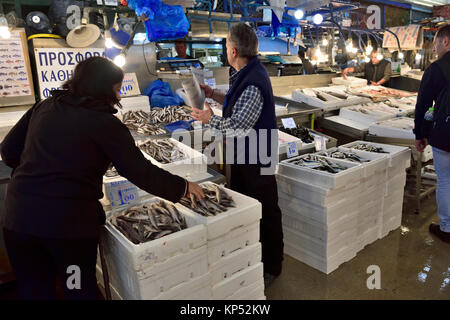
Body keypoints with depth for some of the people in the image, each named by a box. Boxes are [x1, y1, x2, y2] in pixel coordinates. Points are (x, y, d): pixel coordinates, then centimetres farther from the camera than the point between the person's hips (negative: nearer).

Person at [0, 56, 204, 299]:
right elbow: (140, 171, -10)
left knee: (33, 290, 22)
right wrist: (183, 187, 0)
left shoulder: (44, 107, 8)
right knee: (81, 290, 18)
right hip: (69, 220, -5)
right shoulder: (105, 123, -8)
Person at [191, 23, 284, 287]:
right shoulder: (247, 73, 6)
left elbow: (239, 127, -27)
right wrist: (213, 94, 12)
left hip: (256, 159, -10)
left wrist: (210, 120, -13)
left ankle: (272, 267, 27)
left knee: (266, 213, 7)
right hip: (244, 155, 11)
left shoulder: (253, 84, -27)